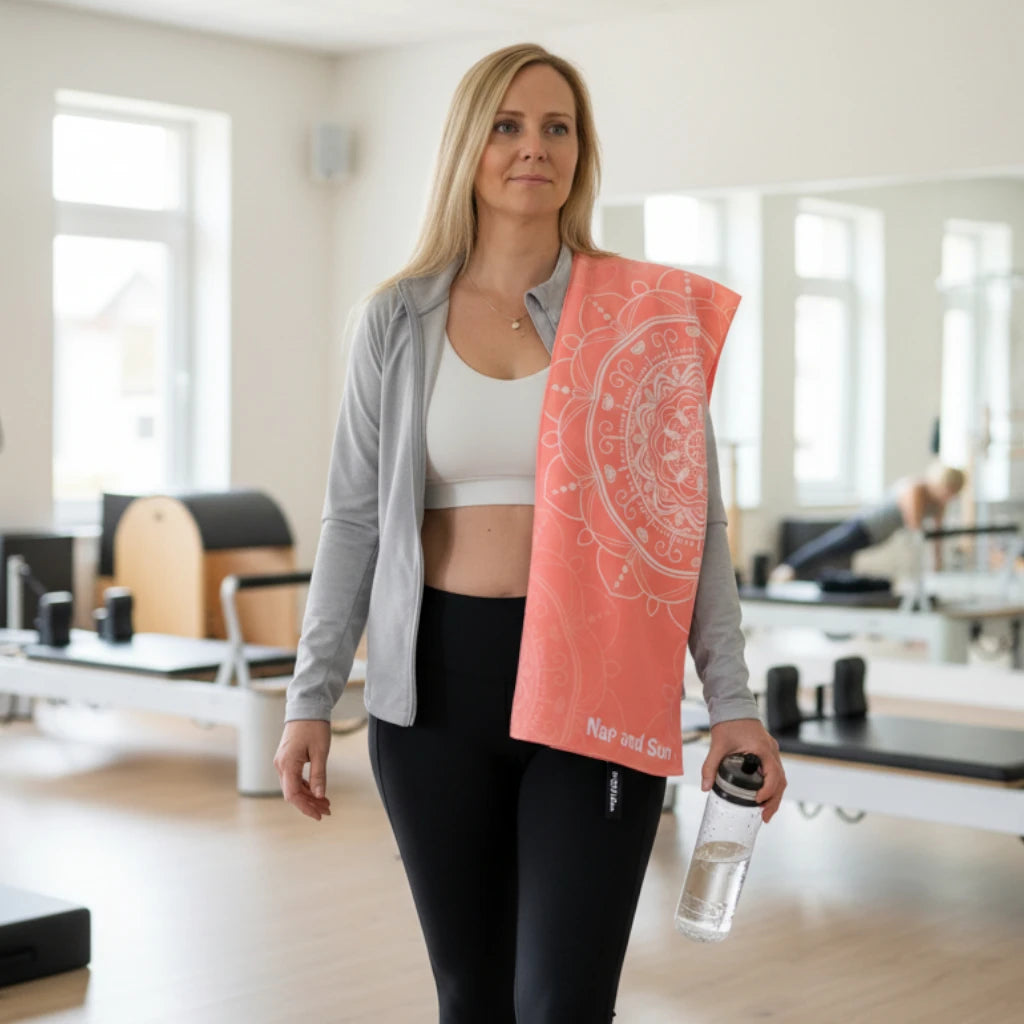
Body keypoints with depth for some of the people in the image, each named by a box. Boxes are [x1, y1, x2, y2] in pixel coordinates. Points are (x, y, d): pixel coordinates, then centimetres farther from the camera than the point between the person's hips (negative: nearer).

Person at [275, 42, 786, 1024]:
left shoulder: (645, 319, 2)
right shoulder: (398, 319, 5)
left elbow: (690, 521, 2)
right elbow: (352, 519, 7)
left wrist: (731, 700, -3)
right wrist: (310, 697, 4)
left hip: (593, 684, -2)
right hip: (437, 682, 2)